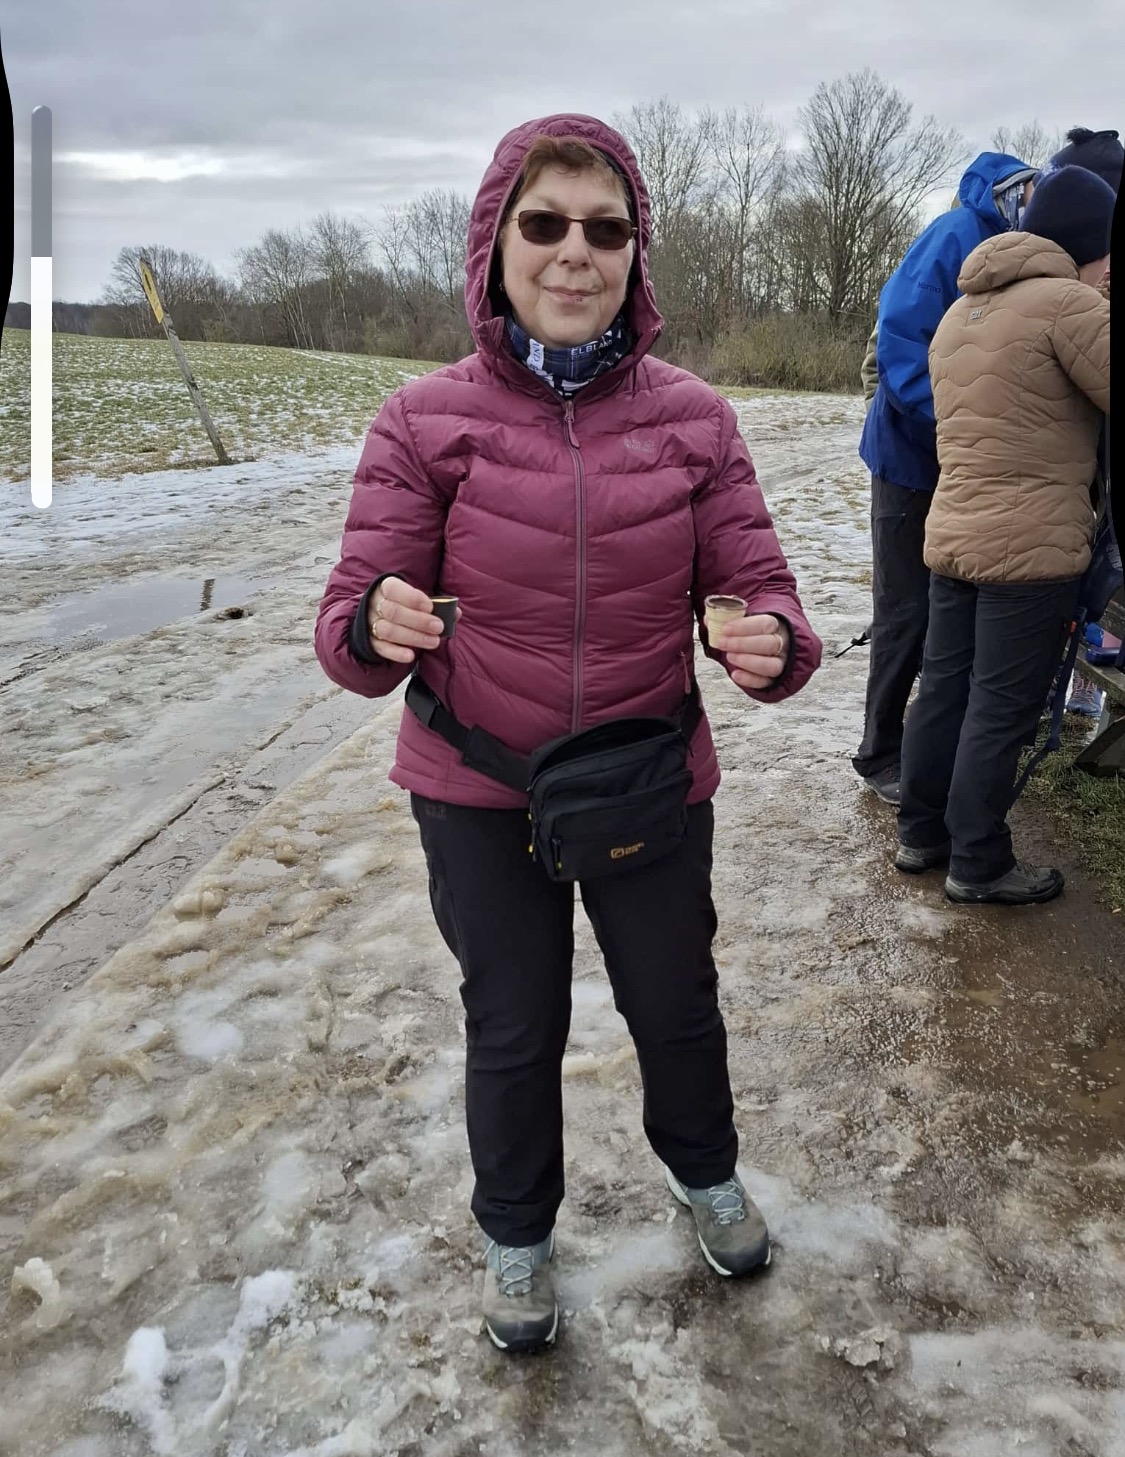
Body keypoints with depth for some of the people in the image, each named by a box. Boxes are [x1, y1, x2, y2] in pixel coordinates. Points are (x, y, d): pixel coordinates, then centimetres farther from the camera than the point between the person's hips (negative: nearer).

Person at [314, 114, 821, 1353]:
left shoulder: (692, 418, -8)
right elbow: (353, 625, -12)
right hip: (479, 796, -1)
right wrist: (375, 629, -36)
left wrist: (771, 644, -30)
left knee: (676, 1004, 21)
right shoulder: (425, 421, -12)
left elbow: (756, 589, -6)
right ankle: (515, 1234, 47)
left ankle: (704, 1171, 55)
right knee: (513, 1031, 17)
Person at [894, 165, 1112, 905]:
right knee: (1001, 711, -1)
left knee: (944, 691, 14)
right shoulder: (1068, 302, -12)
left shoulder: (957, 313, 16)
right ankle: (979, 865, 9)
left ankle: (921, 833, 24)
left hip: (953, 535, 8)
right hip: (1033, 546, -8)